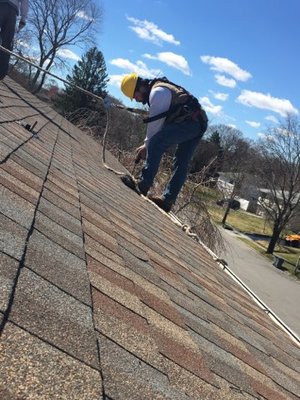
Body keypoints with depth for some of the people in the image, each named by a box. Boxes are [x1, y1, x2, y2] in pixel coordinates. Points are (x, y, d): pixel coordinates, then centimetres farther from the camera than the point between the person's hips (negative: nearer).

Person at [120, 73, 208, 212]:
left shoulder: (157, 92, -9)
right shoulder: (161, 90, 25)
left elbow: (155, 123, -9)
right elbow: (157, 124, 25)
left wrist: (146, 145, 1)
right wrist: (147, 144, 17)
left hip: (188, 122, -11)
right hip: (198, 124, 11)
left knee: (155, 143, -17)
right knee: (181, 163, 6)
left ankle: (143, 185, -19)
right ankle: (168, 199, 8)